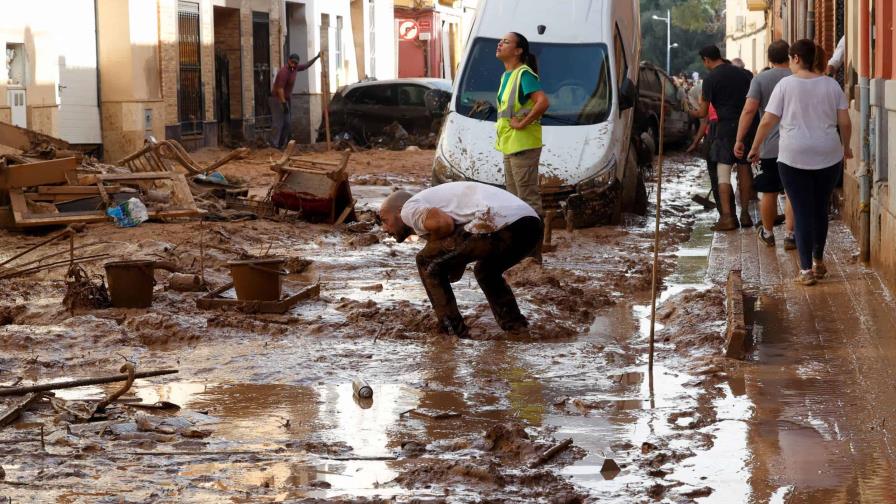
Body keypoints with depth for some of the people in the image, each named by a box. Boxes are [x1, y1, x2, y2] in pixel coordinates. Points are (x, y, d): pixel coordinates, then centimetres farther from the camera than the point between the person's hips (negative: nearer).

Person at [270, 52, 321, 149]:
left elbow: (306, 66, 24)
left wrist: (316, 57, 21)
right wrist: (284, 103, -31)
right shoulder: (284, 71, -23)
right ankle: (274, 146, -15)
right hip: (277, 99, -9)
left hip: (285, 99, 9)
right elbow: (280, 88, -27)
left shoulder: (294, 68, 4)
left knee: (286, 123, 9)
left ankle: (282, 146, 13)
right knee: (278, 123, -13)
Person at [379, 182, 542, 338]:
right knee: (485, 271, 39)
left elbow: (444, 223, -10)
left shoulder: (409, 208, 11)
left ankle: (453, 332, 9)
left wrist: (435, 243, 10)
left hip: (498, 225, -9)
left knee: (428, 262, 9)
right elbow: (454, 275, 42)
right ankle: (516, 327, 25)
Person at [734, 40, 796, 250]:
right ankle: (789, 235, -2)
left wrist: (740, 139, -8)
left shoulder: (760, 79, -2)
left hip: (769, 146, 0)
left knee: (769, 193, 12)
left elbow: (749, 110, -11)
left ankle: (768, 233, 26)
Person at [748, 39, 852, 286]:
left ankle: (806, 270, -3)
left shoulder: (786, 84, -5)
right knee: (820, 209, 17)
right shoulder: (832, 85, 3)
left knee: (802, 212, 1)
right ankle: (818, 262, 30)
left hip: (794, 157, -3)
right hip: (828, 157, 3)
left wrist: (755, 148, 7)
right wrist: (846, 146, 20)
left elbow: (768, 121, -6)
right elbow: (845, 122, 3)